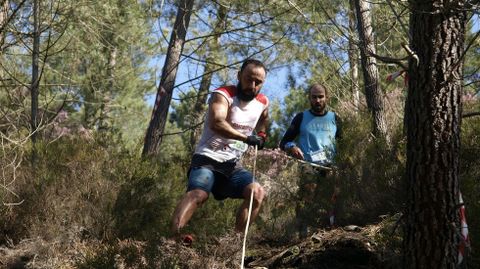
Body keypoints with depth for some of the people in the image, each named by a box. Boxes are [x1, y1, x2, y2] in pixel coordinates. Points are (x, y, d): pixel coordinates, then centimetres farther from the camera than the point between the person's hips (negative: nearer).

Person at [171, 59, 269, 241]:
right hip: (208, 159, -6)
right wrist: (247, 138, -36)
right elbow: (216, 122, -36)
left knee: (257, 193, -18)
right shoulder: (223, 96, -14)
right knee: (198, 194, -33)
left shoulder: (263, 102, 7)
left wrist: (261, 135, 23)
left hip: (232, 164, 6)